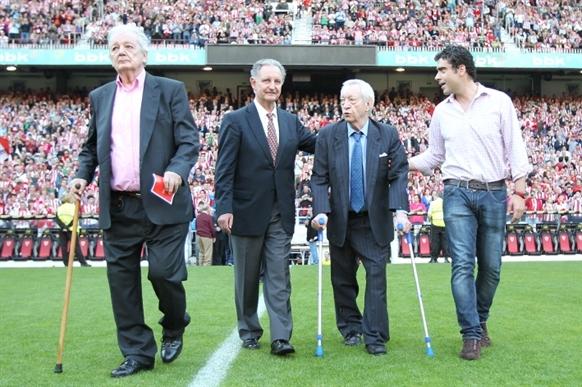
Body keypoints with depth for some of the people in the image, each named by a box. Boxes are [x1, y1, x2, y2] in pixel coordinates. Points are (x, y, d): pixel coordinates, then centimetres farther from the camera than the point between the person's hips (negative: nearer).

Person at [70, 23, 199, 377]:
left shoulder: (170, 90, 3)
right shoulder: (100, 97, 15)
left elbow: (189, 141, -3)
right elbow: (91, 146, 21)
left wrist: (177, 171, -21)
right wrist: (82, 175, 3)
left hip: (162, 203, -4)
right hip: (118, 208, 4)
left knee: (163, 272, -7)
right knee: (122, 278, 4)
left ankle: (175, 327, 26)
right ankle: (137, 353, 18)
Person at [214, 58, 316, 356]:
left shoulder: (291, 121, 9)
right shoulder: (235, 120, -5)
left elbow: (317, 144, 15)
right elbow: (224, 169, -9)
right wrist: (224, 208, -17)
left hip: (281, 213, 3)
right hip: (247, 211, -3)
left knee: (279, 277, 0)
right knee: (247, 278, 10)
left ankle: (280, 337, 2)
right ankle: (249, 332, 25)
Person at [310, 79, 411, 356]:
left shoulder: (388, 135, -4)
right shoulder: (328, 136, -3)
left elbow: (399, 175, -8)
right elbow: (319, 178, -5)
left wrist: (400, 210, -22)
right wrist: (321, 211, -19)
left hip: (375, 221, -1)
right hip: (340, 220, 1)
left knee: (376, 276, -3)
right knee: (342, 278, 11)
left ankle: (375, 338, 5)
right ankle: (350, 328, 29)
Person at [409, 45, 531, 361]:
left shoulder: (499, 101, 1)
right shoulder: (442, 111, 10)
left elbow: (515, 149, 0)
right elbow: (434, 156, 16)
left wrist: (519, 191, -5)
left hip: (494, 193, -1)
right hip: (458, 194, 1)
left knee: (491, 266, 6)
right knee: (462, 264, -8)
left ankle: (479, 321, 26)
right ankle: (472, 334, -3)